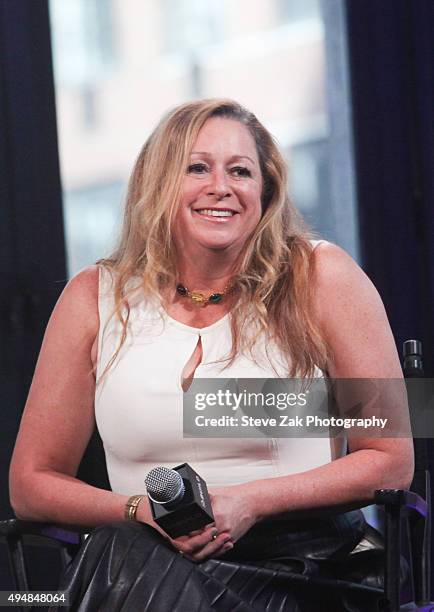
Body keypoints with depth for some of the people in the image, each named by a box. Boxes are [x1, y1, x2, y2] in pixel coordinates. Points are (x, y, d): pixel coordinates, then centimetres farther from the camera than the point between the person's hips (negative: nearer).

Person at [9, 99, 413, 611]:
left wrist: (251, 503, -12)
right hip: (144, 564, 2)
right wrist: (145, 511, -9)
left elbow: (392, 462, 1)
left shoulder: (320, 278, -1)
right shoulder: (96, 300, 5)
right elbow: (31, 482, 10)